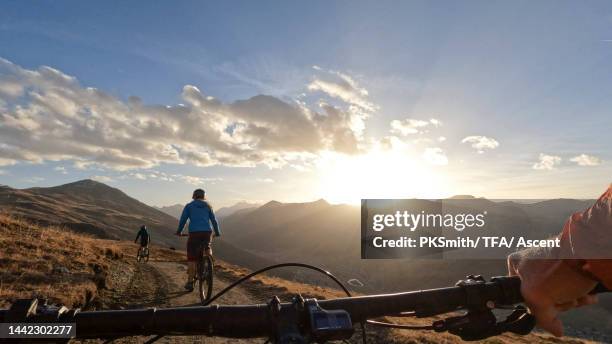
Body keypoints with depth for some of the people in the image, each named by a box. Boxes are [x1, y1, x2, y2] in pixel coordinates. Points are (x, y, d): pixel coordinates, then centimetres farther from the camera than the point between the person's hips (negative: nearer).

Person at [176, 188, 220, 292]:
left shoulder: (189, 206, 13)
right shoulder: (208, 206, 17)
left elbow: (182, 220, 10)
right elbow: (214, 220, 17)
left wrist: (179, 231, 25)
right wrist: (217, 232, 27)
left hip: (194, 233, -2)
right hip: (207, 232, 2)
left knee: (191, 258, 6)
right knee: (207, 248, 31)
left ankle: (190, 282, 6)